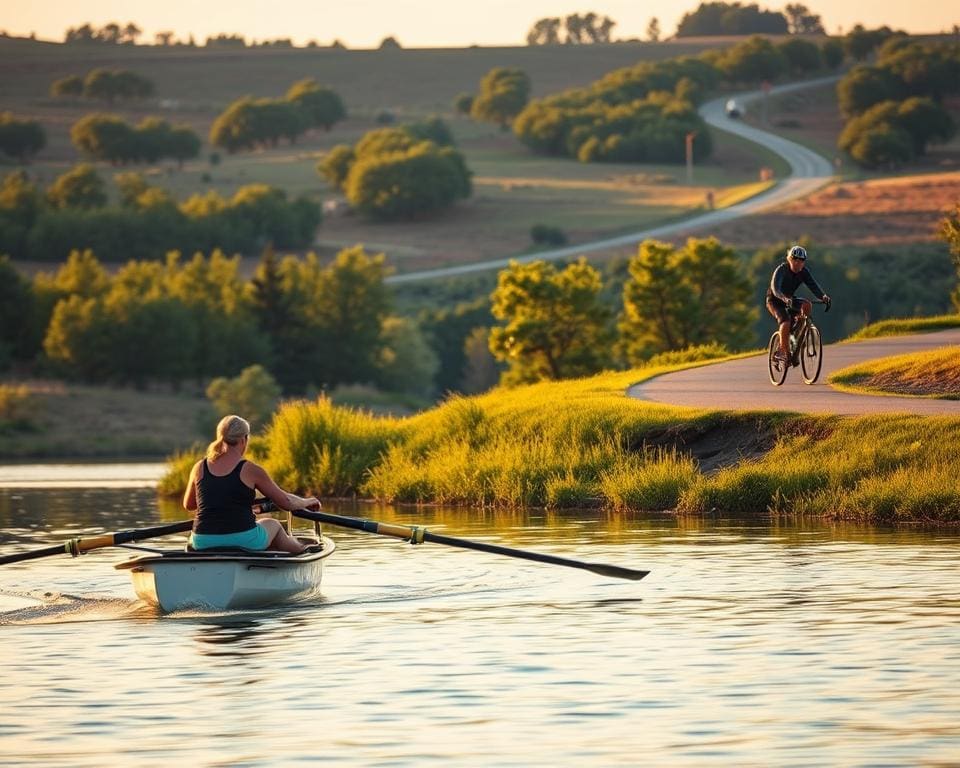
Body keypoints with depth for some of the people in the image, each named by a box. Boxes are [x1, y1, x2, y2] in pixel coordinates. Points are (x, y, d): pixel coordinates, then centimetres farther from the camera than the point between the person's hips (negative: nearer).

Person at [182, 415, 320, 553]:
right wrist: (307, 502, 23)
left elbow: (188, 505, 18)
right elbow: (286, 502, 2)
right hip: (243, 540, -3)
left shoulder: (200, 468, 2)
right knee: (274, 525, 30)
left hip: (203, 542, 3)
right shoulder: (250, 470, -7)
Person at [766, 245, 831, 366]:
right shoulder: (781, 270, -25)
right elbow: (775, 288, -39)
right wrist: (785, 298, -59)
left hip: (789, 299, 6)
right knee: (786, 322, -31)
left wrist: (823, 296, -41)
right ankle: (785, 353, -23)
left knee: (807, 305, -24)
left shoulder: (804, 272, -10)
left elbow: (813, 286, -20)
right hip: (774, 301, -6)